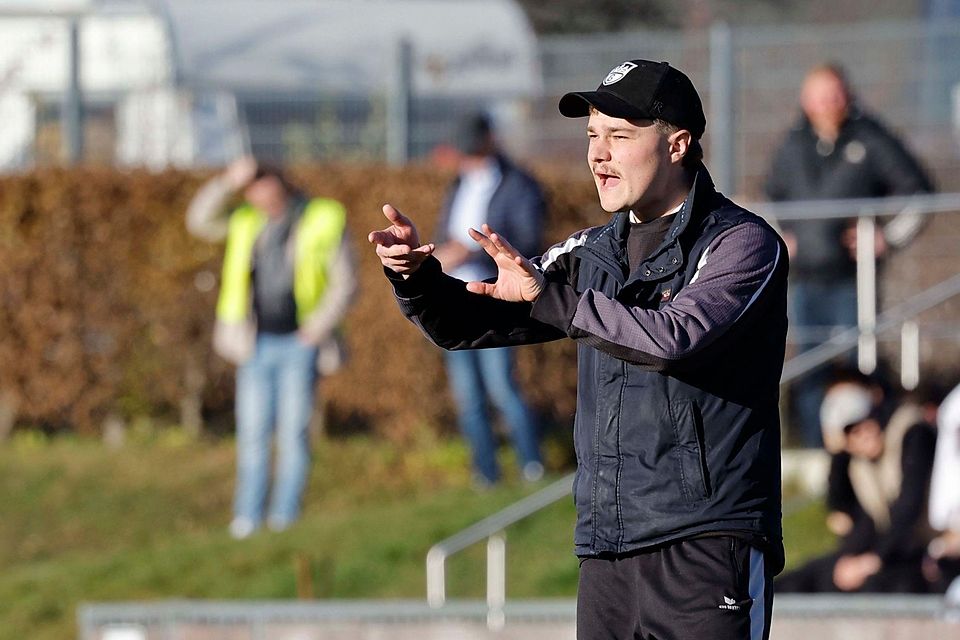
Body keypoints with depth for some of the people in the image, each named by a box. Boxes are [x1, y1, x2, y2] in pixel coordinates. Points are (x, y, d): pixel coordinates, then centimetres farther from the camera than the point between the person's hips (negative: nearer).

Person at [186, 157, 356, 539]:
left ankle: (285, 517, -1)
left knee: (294, 430, -4)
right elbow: (200, 221, 1)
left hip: (300, 345, -3)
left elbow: (344, 283, -2)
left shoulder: (324, 221, -2)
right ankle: (248, 518, 3)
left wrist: (316, 329, -10)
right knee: (252, 431, 1)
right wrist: (227, 184, -11)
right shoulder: (247, 222, 10)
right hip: (257, 346, 3)